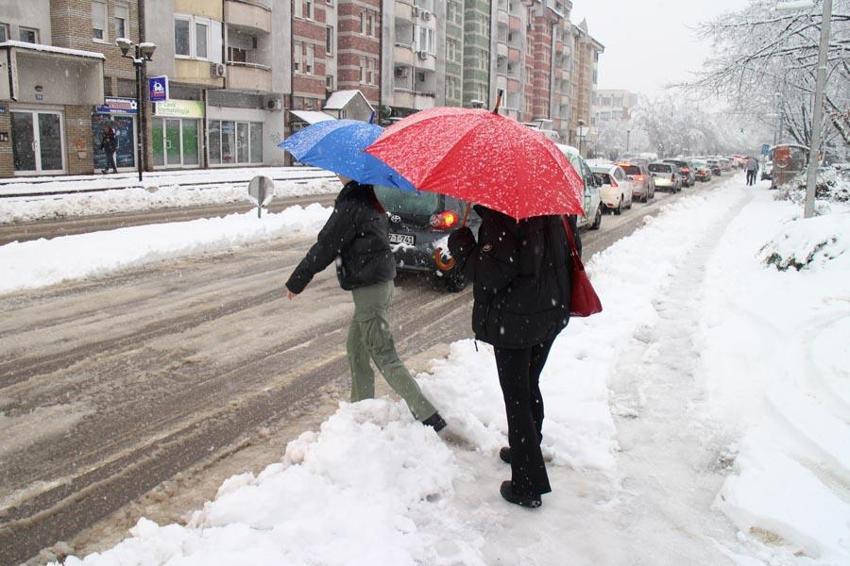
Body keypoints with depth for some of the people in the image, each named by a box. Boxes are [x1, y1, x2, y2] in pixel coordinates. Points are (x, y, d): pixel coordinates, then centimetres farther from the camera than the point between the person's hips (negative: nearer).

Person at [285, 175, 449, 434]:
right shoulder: (370, 199, 10)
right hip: (382, 281, 9)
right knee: (356, 348, 20)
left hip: (369, 289, -9)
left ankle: (430, 420, -4)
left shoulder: (351, 204, -17)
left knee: (384, 356, -4)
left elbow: (326, 246, -13)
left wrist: (296, 281, -3)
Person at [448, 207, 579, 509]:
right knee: (530, 388, 24)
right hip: (551, 313, 8)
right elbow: (573, 248, 12)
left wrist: (460, 243, -11)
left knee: (516, 398, 3)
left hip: (514, 321, -8)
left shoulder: (501, 216, -23)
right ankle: (528, 452, 43)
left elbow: (491, 274, -24)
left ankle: (528, 486, 10)